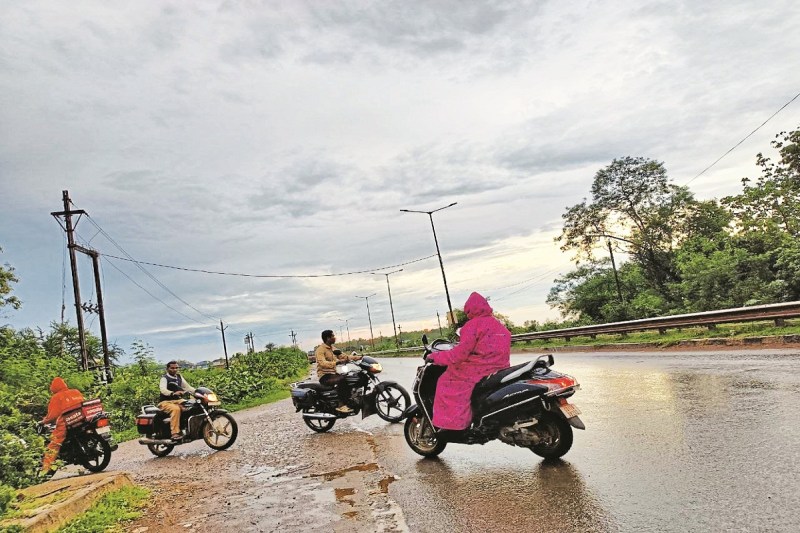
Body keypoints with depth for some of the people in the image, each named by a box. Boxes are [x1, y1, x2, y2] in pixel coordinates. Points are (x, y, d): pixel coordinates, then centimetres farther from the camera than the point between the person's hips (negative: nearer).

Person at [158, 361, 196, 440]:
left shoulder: (179, 377, 14)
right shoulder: (164, 378, -7)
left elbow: (187, 387, 11)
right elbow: (163, 390, -25)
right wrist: (173, 393, -45)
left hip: (177, 400, 7)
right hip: (165, 402, -7)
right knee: (176, 409, -37)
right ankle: (175, 433, -40)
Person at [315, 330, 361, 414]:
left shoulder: (333, 348, 15)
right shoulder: (320, 350, -13)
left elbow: (343, 356, 10)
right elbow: (323, 363, -29)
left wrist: (357, 357, -4)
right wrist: (337, 362, -40)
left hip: (333, 374, 9)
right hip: (324, 376, -8)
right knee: (342, 379, -33)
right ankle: (341, 405, -31)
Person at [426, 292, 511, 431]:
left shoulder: (473, 324, -9)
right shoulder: (499, 325, 17)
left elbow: (461, 353, -16)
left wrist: (435, 357, -7)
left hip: (480, 371, -9)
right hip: (500, 368, 9)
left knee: (447, 382, 3)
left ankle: (452, 422, -5)